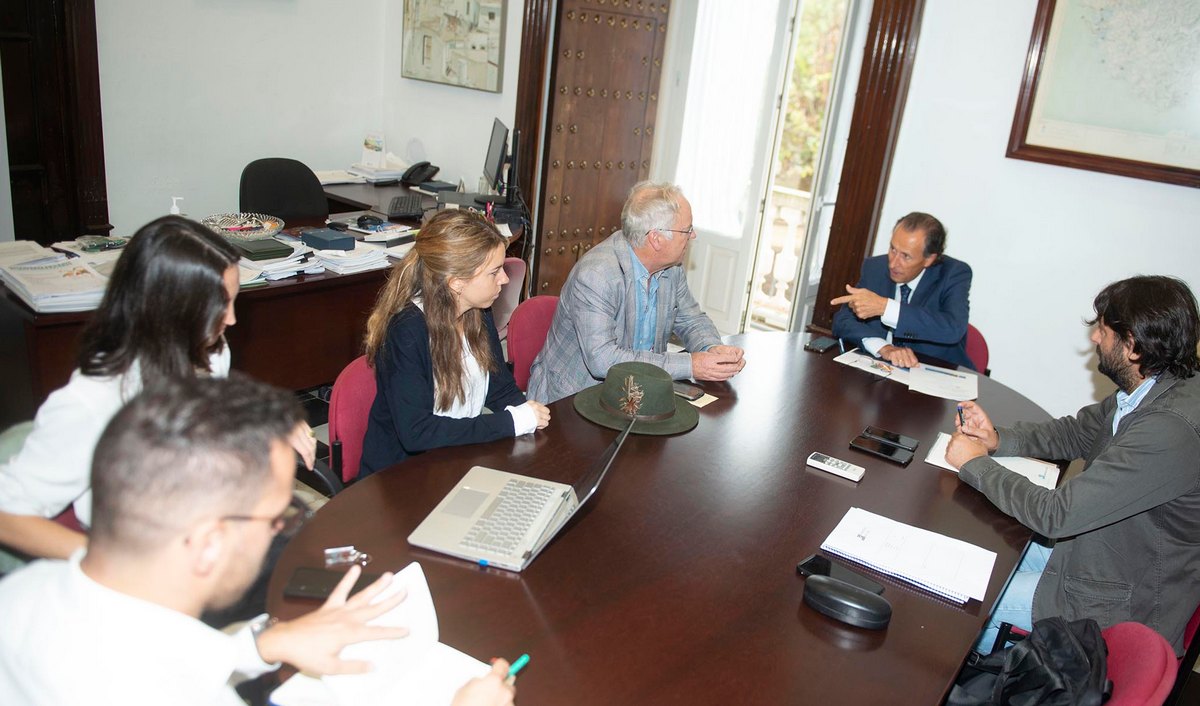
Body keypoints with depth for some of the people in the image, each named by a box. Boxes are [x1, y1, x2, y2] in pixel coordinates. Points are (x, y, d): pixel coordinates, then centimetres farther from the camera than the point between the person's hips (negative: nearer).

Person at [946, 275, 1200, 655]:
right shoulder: (1152, 390, -5)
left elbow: (1057, 515, -33)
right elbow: (1079, 432, 12)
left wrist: (975, 464, -19)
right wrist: (997, 438, -5)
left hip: (1123, 605, -8)